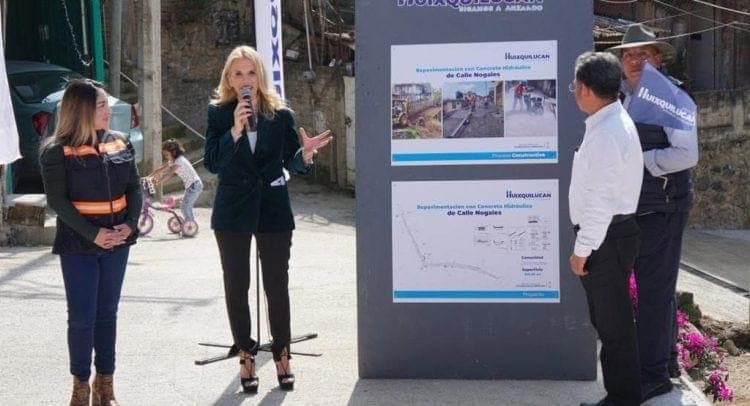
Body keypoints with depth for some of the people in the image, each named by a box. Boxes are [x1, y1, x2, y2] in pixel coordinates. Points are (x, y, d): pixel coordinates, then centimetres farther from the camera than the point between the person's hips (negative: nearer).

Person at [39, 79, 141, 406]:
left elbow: (134, 187, 6)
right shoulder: (57, 151, -8)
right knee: (81, 317, 0)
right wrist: (93, 234, -19)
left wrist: (129, 225, -10)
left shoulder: (120, 142, 5)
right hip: (78, 244, -4)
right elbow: (57, 200, -11)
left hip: (117, 241, 4)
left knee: (107, 313, 11)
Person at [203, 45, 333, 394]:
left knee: (277, 286, 3)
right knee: (236, 287, 7)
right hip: (232, 212, 0)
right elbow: (211, 163, -11)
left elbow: (292, 164, 2)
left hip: (273, 211, 0)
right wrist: (235, 130, -22)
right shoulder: (218, 113, -2)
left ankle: (281, 354, 19)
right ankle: (246, 355, 21)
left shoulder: (281, 115, 0)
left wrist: (306, 154, -19)